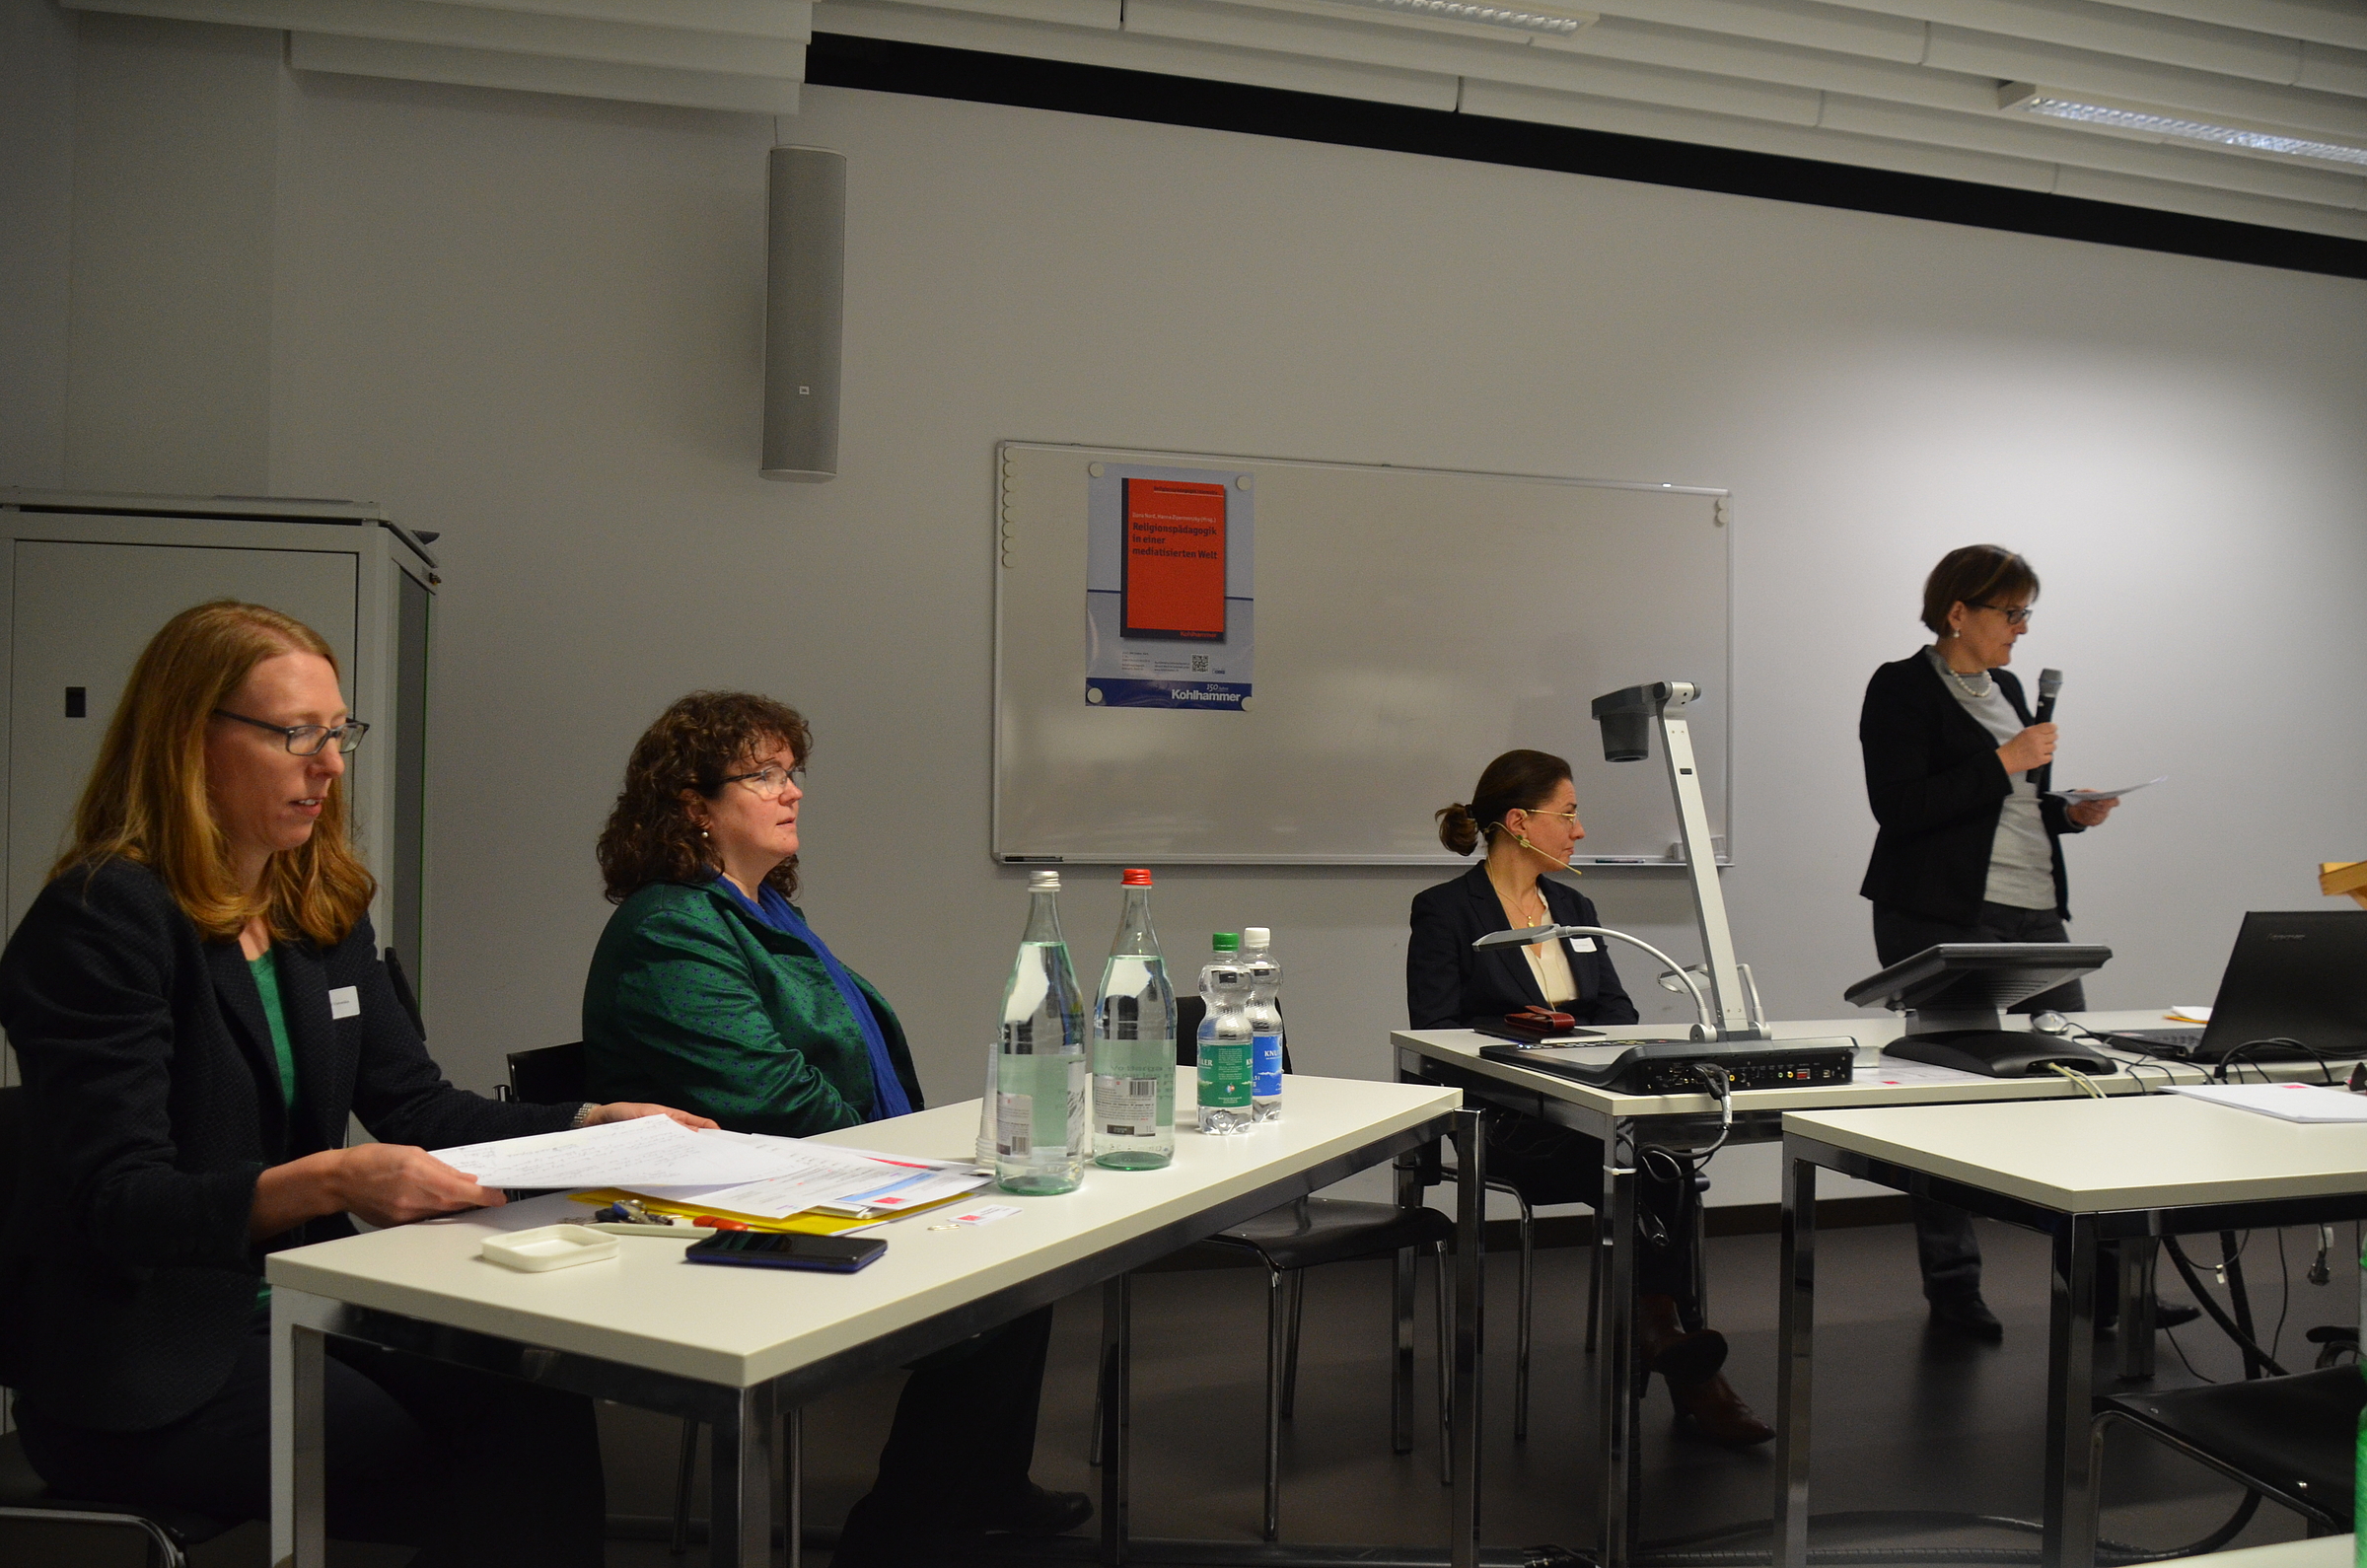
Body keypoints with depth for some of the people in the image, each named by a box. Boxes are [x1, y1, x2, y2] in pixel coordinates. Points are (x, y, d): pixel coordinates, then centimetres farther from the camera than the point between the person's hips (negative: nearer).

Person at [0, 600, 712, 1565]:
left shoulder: (325, 911, 9)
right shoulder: (101, 919, -14)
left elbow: (415, 1104, 9)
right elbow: (118, 1204, -19)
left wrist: (589, 1126, -7)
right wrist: (324, 1183, -35)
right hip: (138, 1368, -6)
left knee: (542, 1413, -17)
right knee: (458, 1486, -21)